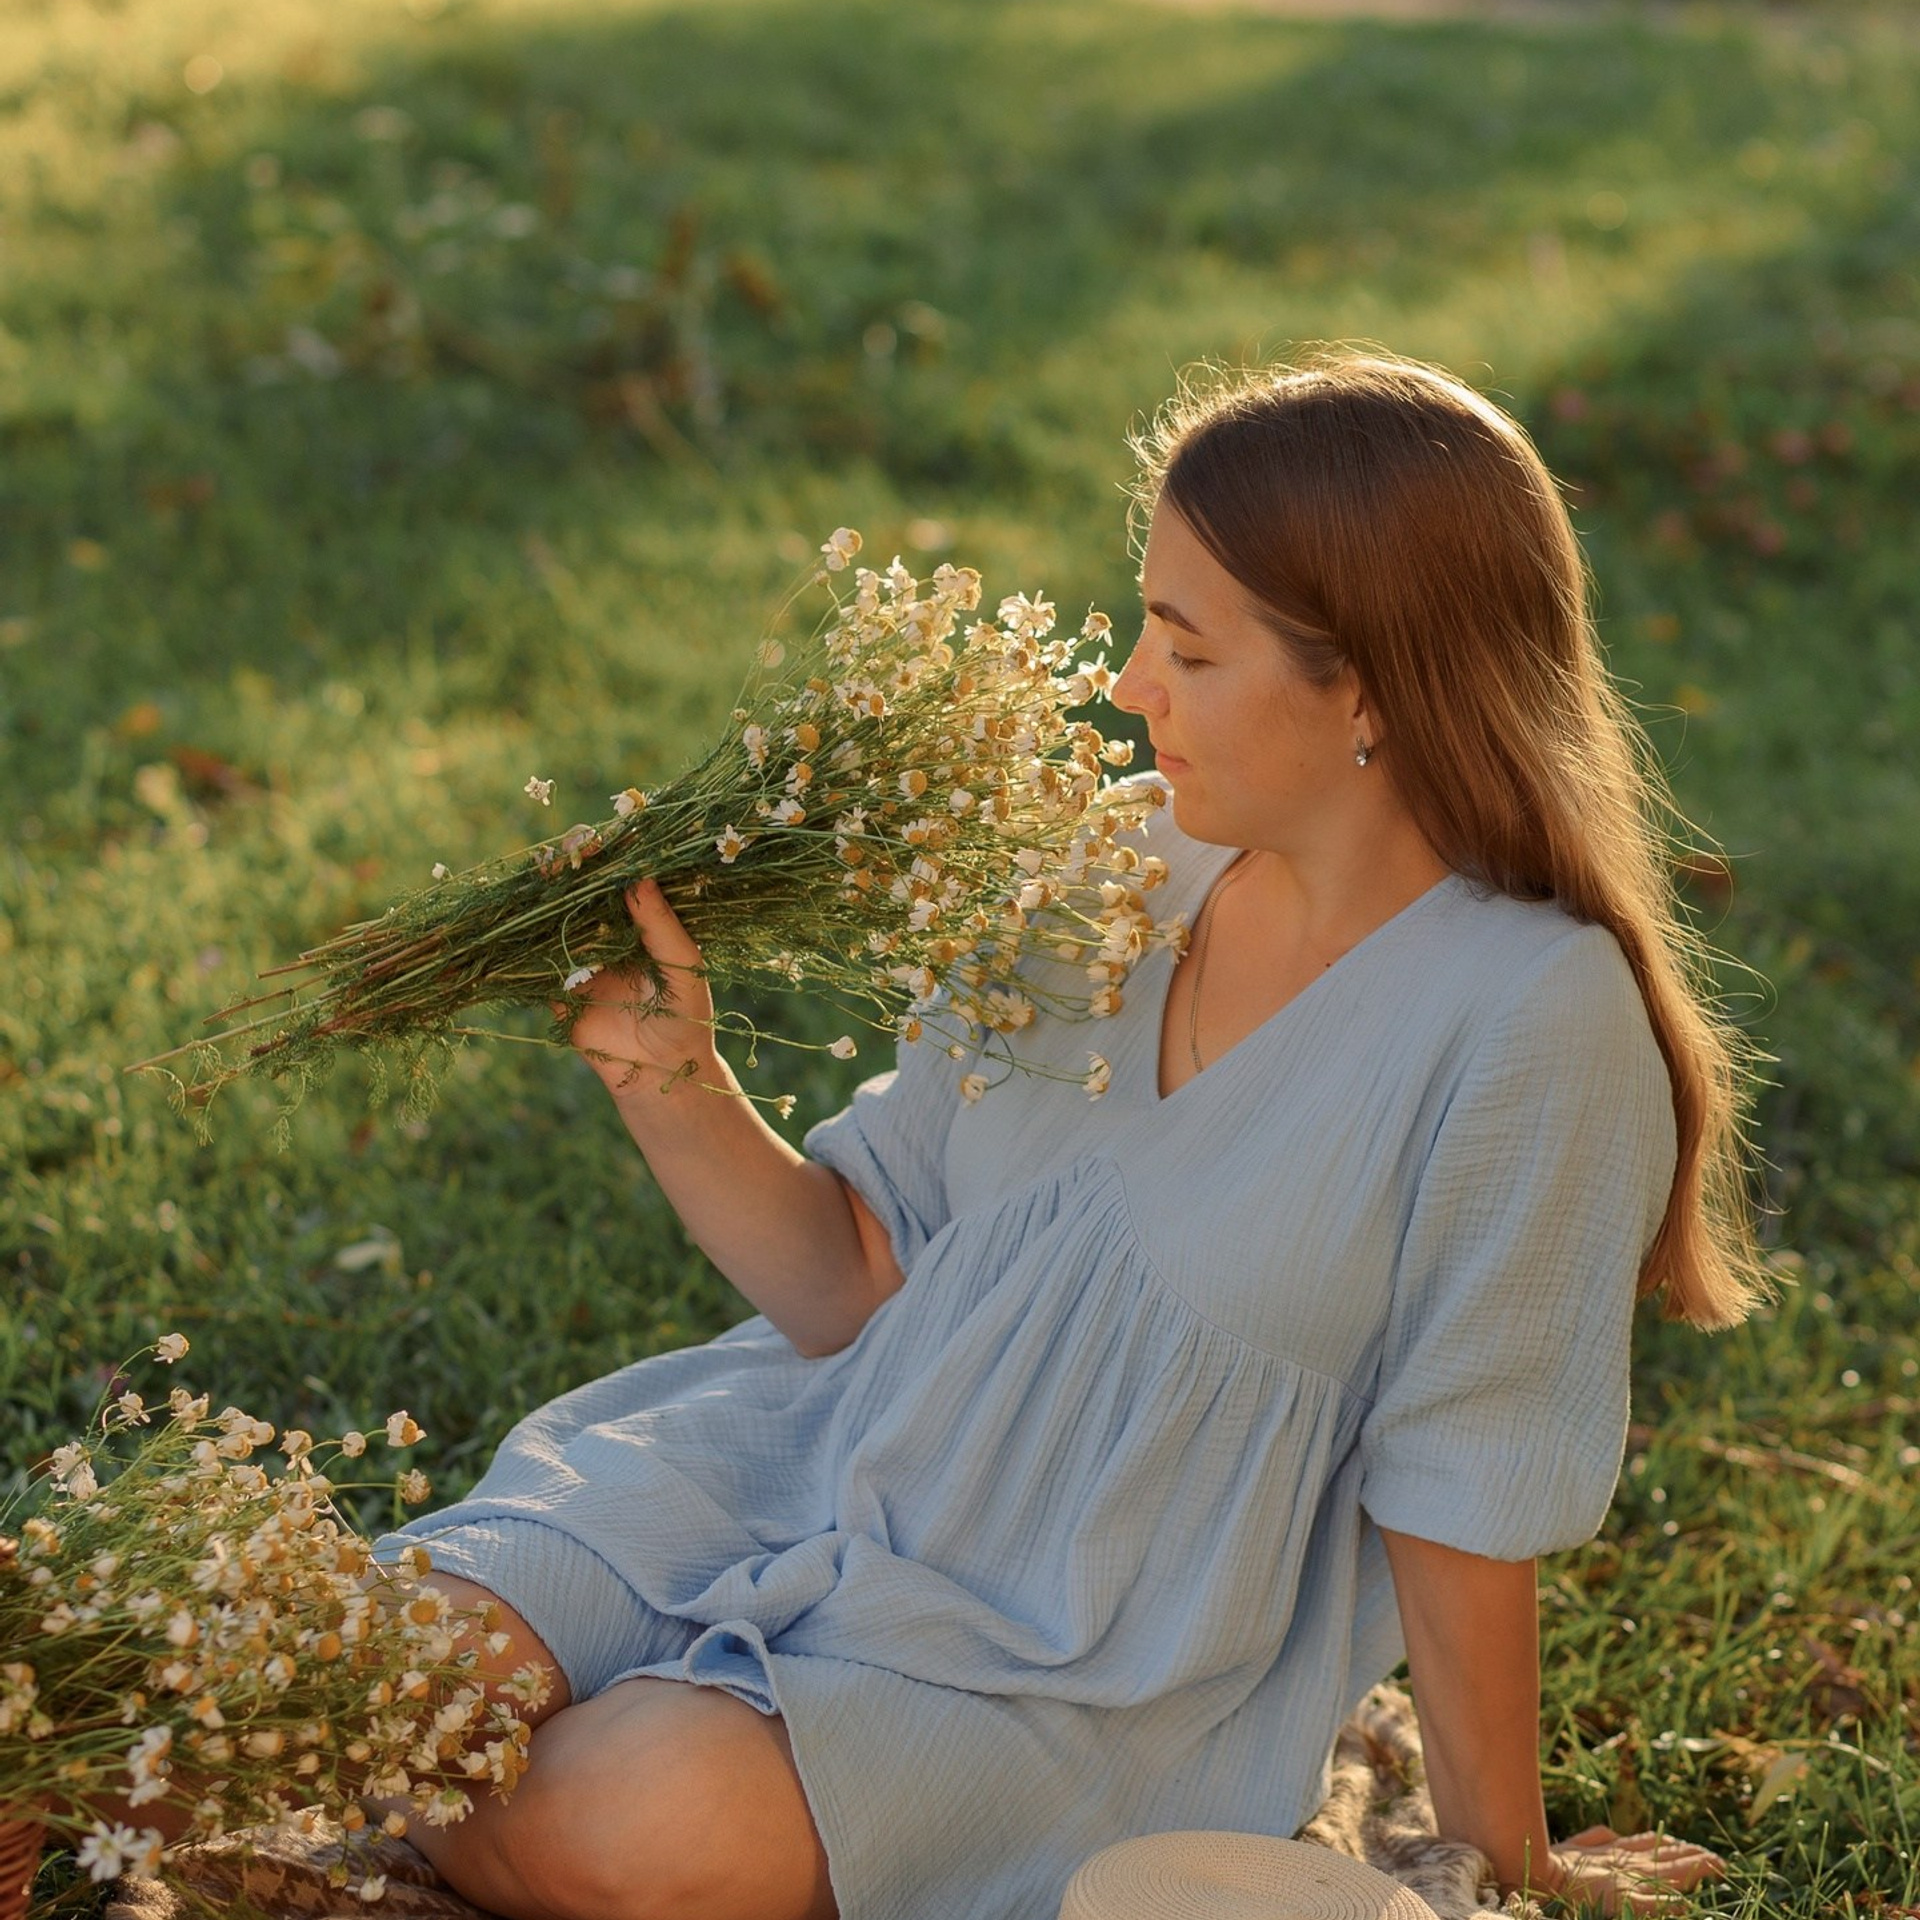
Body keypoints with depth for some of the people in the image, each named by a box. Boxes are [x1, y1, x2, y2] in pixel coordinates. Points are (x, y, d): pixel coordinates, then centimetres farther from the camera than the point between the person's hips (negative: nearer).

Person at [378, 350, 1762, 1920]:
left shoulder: (1529, 1023, -18)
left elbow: (1460, 1503, -9)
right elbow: (855, 1285, 4)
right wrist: (672, 1083, -11)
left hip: (1101, 1675, -4)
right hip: (811, 1464, 5)